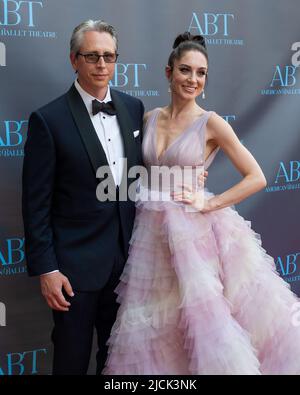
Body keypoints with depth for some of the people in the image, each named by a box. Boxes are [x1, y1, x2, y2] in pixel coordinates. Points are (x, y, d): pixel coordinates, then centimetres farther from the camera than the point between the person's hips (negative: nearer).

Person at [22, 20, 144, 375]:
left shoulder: (133, 108, 4)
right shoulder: (49, 119, -12)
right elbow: (36, 203, -11)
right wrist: (45, 269, -13)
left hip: (128, 254, 5)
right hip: (76, 263, -4)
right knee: (72, 358, 12)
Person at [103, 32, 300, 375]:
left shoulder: (211, 123, -7)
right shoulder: (150, 118, 6)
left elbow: (256, 178, -8)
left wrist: (207, 204, -13)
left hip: (194, 232, -4)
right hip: (152, 232, 4)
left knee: (201, 318, 2)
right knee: (154, 324, 12)